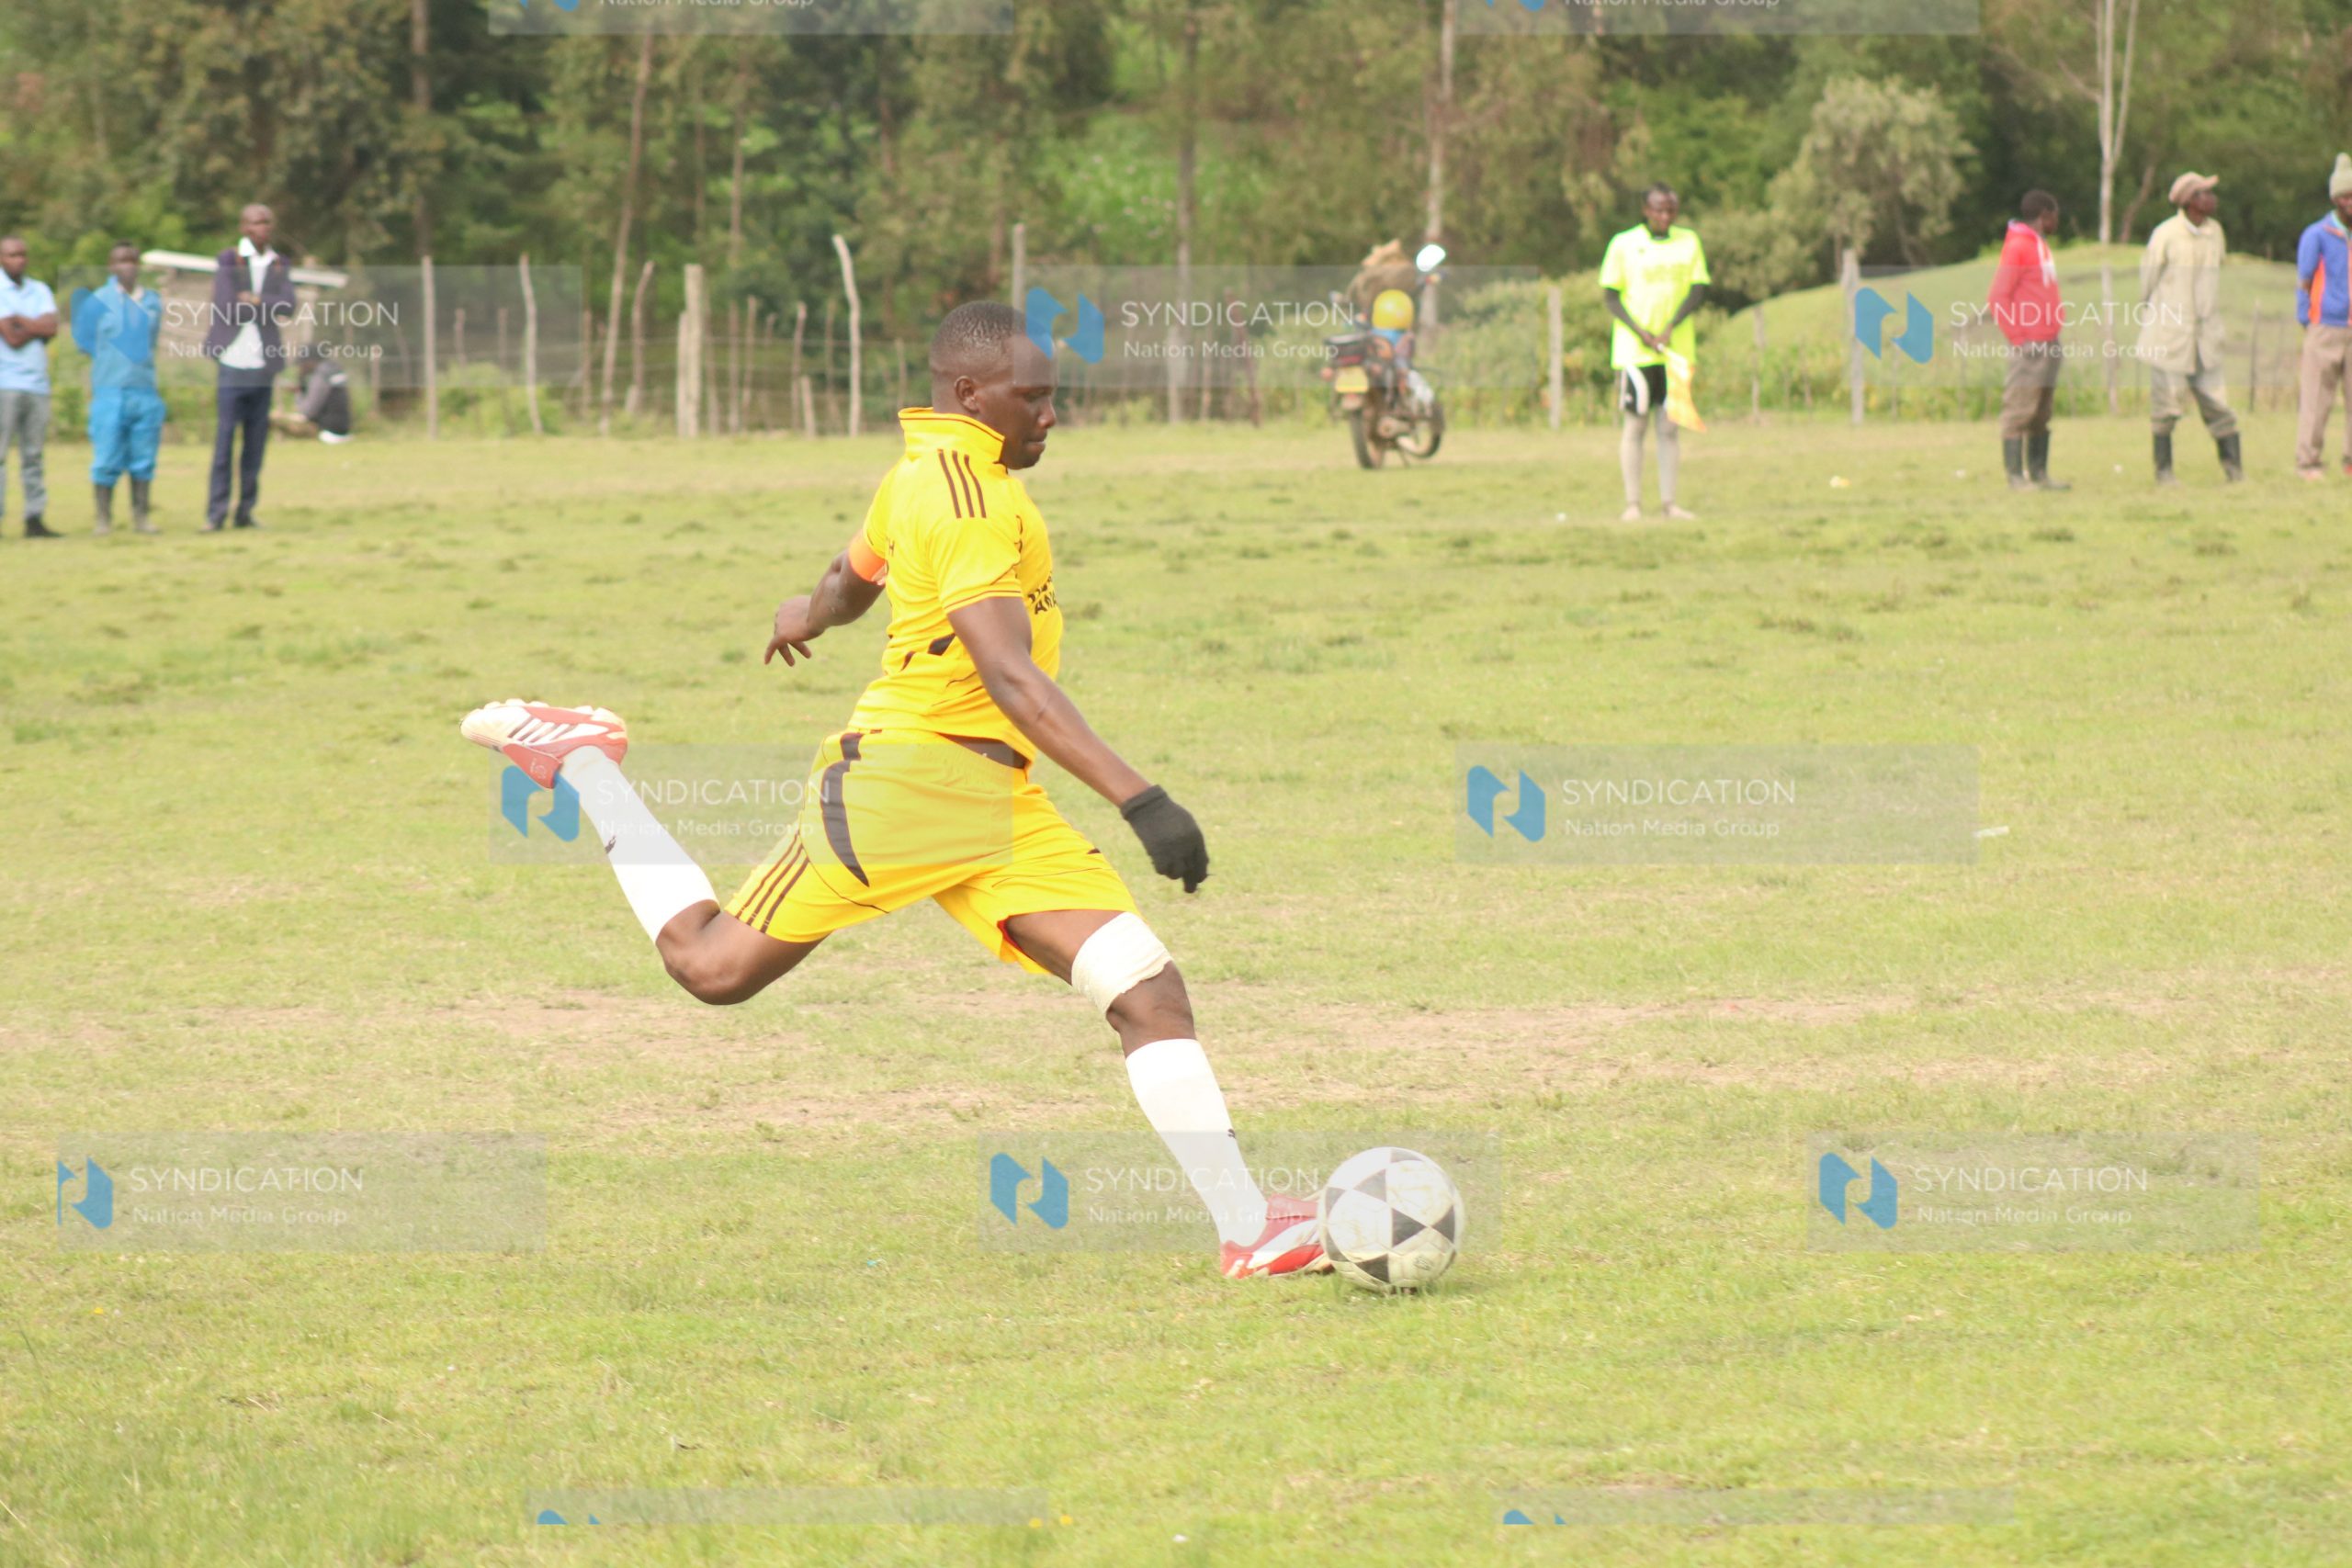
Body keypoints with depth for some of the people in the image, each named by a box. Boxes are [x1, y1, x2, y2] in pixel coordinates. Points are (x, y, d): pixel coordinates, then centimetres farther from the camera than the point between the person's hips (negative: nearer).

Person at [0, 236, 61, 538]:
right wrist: (37, 327, -1)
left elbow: (51, 328, -2)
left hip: (37, 385, 5)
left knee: (33, 455, 5)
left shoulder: (40, 291, 15)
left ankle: (35, 519, 6)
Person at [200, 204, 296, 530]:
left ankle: (246, 509, 10)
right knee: (225, 439, -5)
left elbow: (288, 307, -2)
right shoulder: (228, 261, 0)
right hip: (234, 360, -4)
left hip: (263, 364, 4)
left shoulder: (278, 264, 12)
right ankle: (216, 512, -4)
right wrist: (269, 309, -6)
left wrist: (256, 301, -14)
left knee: (256, 441, 5)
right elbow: (228, 310, -11)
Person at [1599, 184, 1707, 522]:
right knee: (1635, 425, -3)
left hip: (1676, 350, 3)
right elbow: (1610, 295, -1)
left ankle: (1669, 503, 5)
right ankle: (1632, 504, -1)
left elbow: (1699, 291, 3)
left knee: (1669, 427, 4)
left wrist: (1670, 328, -12)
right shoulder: (1624, 245, 0)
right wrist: (1640, 332, -14)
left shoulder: (1689, 243, 9)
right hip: (1634, 351, -3)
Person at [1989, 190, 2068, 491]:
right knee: (2019, 411, -7)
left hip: (2048, 344, 9)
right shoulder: (2018, 246, -10)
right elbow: (1999, 298, -15)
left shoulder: (2040, 245, 19)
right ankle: (2015, 476, -7)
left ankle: (2039, 474, 14)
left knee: (2042, 414, 10)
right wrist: (2018, 339, -17)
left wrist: (2054, 338, 17)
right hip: (2030, 346, -9)